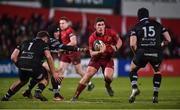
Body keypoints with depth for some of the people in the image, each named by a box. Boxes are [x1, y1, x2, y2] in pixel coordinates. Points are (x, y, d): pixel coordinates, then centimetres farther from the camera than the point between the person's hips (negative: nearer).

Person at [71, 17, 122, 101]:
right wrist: (100, 52, -34)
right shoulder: (92, 38, -16)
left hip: (108, 59, 1)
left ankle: (107, 86, 18)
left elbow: (119, 41, 3)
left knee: (108, 77, -21)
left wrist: (115, 48, -17)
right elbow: (91, 53, -14)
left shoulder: (110, 33, -13)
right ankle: (76, 96, -12)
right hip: (96, 59, 0)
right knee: (88, 74, -16)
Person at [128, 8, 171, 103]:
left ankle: (134, 88, 1)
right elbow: (168, 40, 14)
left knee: (133, 70, 24)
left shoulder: (136, 27, 11)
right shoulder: (158, 25, 17)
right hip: (156, 53, 2)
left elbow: (132, 44, -2)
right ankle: (155, 95, 20)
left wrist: (136, 53, 15)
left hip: (142, 52, -1)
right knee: (157, 72, 28)